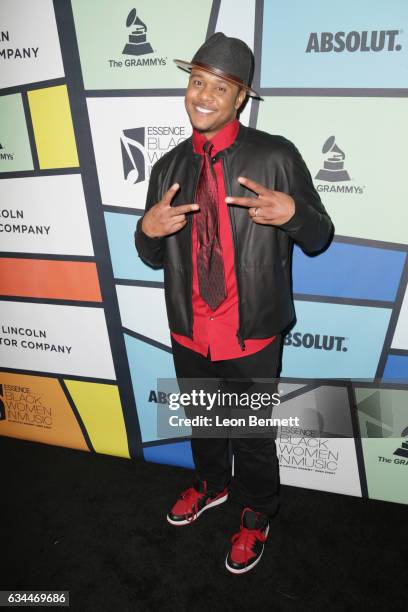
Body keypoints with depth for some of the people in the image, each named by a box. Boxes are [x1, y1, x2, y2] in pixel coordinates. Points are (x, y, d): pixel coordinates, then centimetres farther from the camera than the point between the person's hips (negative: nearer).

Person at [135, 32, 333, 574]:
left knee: (253, 436, 16)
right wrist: (148, 230, -15)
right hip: (189, 334, 4)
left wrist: (292, 212, -26)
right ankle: (211, 484, 57)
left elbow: (320, 238, -5)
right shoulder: (169, 167, 3)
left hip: (252, 337, -4)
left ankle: (256, 516, 47)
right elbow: (154, 257, 8)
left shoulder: (276, 156, -9)